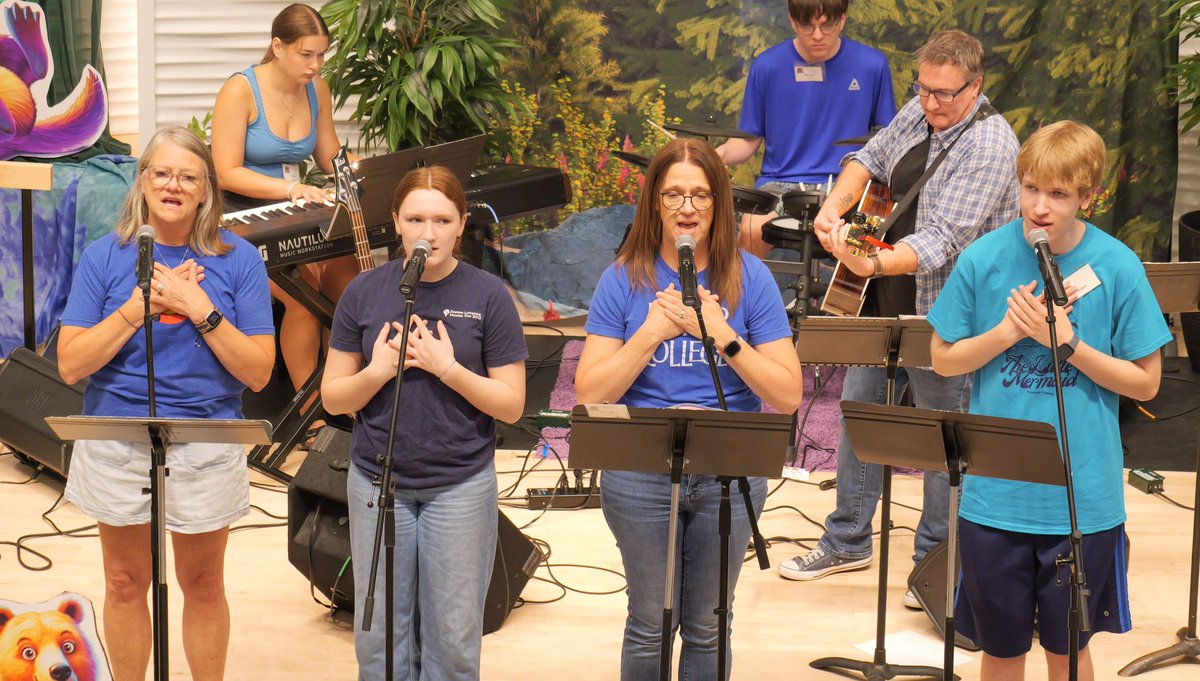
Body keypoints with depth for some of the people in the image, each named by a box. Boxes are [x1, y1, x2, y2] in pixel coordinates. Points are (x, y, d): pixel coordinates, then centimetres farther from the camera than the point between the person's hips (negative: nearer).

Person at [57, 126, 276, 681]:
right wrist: (141, 306, -17)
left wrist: (200, 308, -19)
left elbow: (258, 372, -10)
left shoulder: (237, 260, -4)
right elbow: (70, 364, -9)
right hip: (117, 445, 1)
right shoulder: (106, 256, -3)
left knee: (202, 584, 11)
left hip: (206, 444, -1)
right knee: (125, 583, 13)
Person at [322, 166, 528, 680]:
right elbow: (333, 398, 5)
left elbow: (511, 405, -4)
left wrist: (447, 368, -17)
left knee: (453, 638, 4)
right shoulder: (365, 293, 2)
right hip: (378, 483, 2)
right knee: (379, 638, 7)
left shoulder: (488, 296, -3)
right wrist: (378, 371, -14)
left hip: (461, 485, -1)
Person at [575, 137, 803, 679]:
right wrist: (651, 332, -18)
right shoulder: (625, 279, -3)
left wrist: (724, 337, -19)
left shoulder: (748, 278, -3)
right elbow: (589, 394, -9)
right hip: (640, 474, 0)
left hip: (729, 471, 1)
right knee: (650, 625, 10)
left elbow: (787, 396, -8)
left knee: (707, 627, 13)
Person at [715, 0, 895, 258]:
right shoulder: (767, 67, 0)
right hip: (780, 185, 0)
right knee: (752, 230, -30)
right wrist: (722, 154, -12)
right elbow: (749, 139, 9)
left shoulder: (872, 65, 1)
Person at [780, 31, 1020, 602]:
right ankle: (847, 543, 30)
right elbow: (871, 157, 17)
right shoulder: (917, 113, 3)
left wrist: (872, 265, -45)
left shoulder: (988, 148, -22)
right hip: (884, 299, 8)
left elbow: (942, 239, -31)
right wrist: (834, 208, -3)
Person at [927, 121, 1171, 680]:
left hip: (1083, 501, -1)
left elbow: (1145, 382, -3)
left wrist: (1066, 343, -16)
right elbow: (944, 359, 4)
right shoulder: (984, 259, -5)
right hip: (994, 497, 1)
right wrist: (1008, 330, -13)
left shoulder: (1117, 267, -8)